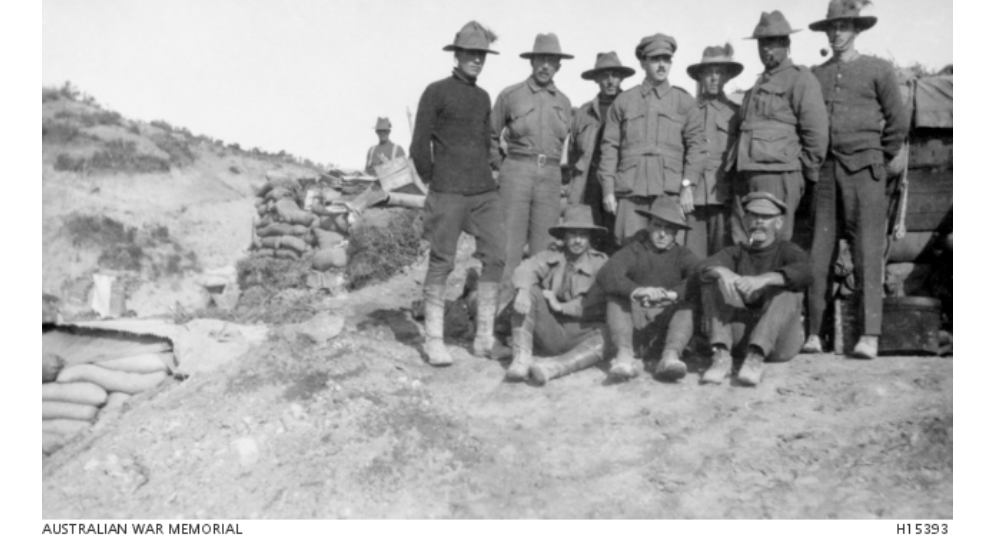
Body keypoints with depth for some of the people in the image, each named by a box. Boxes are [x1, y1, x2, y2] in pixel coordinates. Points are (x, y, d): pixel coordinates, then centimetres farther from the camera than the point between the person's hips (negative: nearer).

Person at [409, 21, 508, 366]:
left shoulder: (483, 98, 17)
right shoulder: (436, 92, -2)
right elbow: (419, 146, -3)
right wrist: (435, 182, 4)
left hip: (485, 191, 6)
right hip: (448, 193, -5)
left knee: (496, 257, -2)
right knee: (442, 262, -3)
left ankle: (484, 339, 5)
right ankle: (434, 340, 6)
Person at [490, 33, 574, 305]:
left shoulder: (564, 102, 13)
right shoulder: (510, 95, 3)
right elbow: (490, 135, 10)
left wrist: (552, 169, 14)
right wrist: (500, 165, 5)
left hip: (550, 176, 3)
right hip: (517, 172, -3)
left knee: (544, 246, 3)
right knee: (510, 242, -6)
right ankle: (503, 303, -3)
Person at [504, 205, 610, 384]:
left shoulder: (600, 263, 1)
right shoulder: (552, 256, 6)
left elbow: (597, 303, -11)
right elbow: (527, 268, -14)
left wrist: (561, 307, -13)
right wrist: (523, 292, -36)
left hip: (582, 334, -1)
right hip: (550, 333, 1)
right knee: (529, 291, -20)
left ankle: (550, 368, -44)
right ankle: (522, 359, -27)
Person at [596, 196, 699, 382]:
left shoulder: (682, 255, 11)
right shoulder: (634, 250, 8)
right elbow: (606, 275, -12)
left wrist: (673, 293, -29)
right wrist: (635, 290, -30)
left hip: (668, 326, 0)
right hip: (635, 332, 0)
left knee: (687, 303, -22)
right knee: (615, 297, -20)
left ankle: (671, 355, -42)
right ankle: (624, 353, -38)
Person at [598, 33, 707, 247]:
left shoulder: (684, 101, 12)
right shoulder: (623, 101, 13)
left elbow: (697, 145, 5)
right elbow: (609, 147, 9)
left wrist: (688, 186, -6)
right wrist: (608, 190, 2)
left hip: (670, 192, 0)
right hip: (630, 192, 1)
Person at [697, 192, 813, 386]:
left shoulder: (788, 251, 5)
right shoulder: (737, 252, 13)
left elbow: (805, 273, -21)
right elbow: (705, 267, -9)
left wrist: (764, 279, -40)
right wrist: (723, 272, -34)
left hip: (779, 338, -2)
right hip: (739, 333, 3)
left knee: (787, 292, -26)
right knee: (713, 282, -13)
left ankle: (756, 357, -42)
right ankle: (721, 354, -30)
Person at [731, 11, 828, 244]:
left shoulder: (800, 78, -2)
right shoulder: (759, 83, 23)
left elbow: (817, 130, -9)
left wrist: (807, 170, -5)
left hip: (778, 174, -8)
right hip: (747, 175, 8)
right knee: (742, 243, 6)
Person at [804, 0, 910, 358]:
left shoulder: (878, 70, 7)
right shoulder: (815, 75, 15)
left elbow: (898, 123, 8)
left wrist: (886, 159, 12)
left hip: (864, 169, -3)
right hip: (824, 169, 3)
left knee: (867, 251, -6)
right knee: (818, 251, -1)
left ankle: (869, 336, -7)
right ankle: (813, 334, 2)